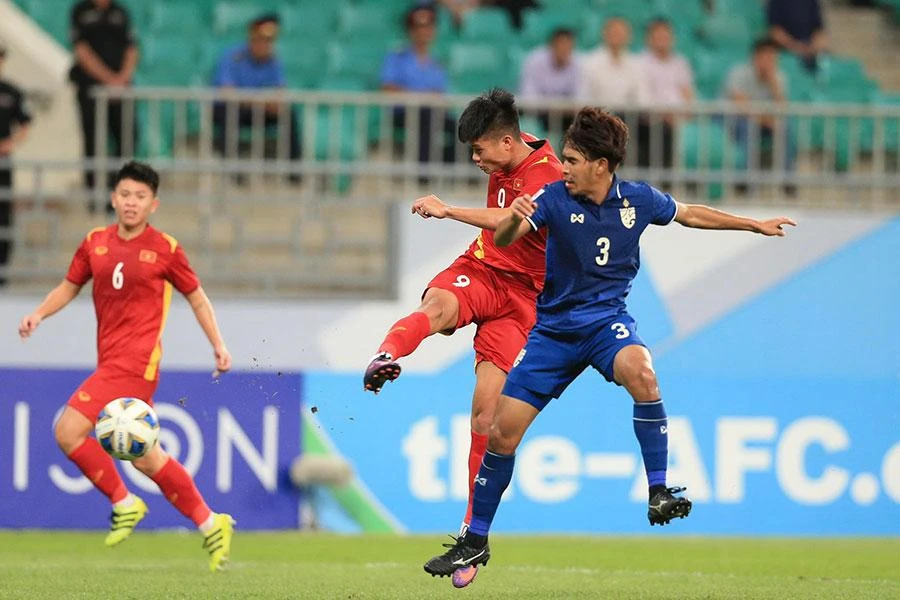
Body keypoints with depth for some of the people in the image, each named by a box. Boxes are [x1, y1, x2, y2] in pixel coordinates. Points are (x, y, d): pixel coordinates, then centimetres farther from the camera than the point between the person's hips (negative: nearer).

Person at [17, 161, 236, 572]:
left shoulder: (165, 249, -3)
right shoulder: (95, 243, 9)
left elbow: (196, 297, 8)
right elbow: (70, 286, 21)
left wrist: (218, 345, 3)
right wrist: (39, 314, 4)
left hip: (136, 362, -6)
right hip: (112, 362, 6)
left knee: (68, 431, -17)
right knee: (144, 458, 10)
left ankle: (123, 504, -2)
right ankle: (210, 524, 20)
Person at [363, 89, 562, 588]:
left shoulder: (548, 176, -16)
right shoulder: (507, 158, 8)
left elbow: (508, 220, -35)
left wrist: (449, 211, -41)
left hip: (521, 294, -5)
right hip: (479, 270, 5)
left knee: (485, 412, -10)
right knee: (436, 308, -34)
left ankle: (474, 530, 3)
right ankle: (385, 359, -68)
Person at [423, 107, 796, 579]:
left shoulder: (638, 200, -6)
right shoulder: (554, 198, -12)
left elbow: (689, 214, 15)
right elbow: (503, 240, -26)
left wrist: (755, 225, 21)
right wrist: (514, 219, -50)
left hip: (607, 319, 0)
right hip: (554, 326, 0)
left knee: (640, 372, -36)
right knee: (503, 432, -3)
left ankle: (659, 492, -28)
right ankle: (475, 541, 15)